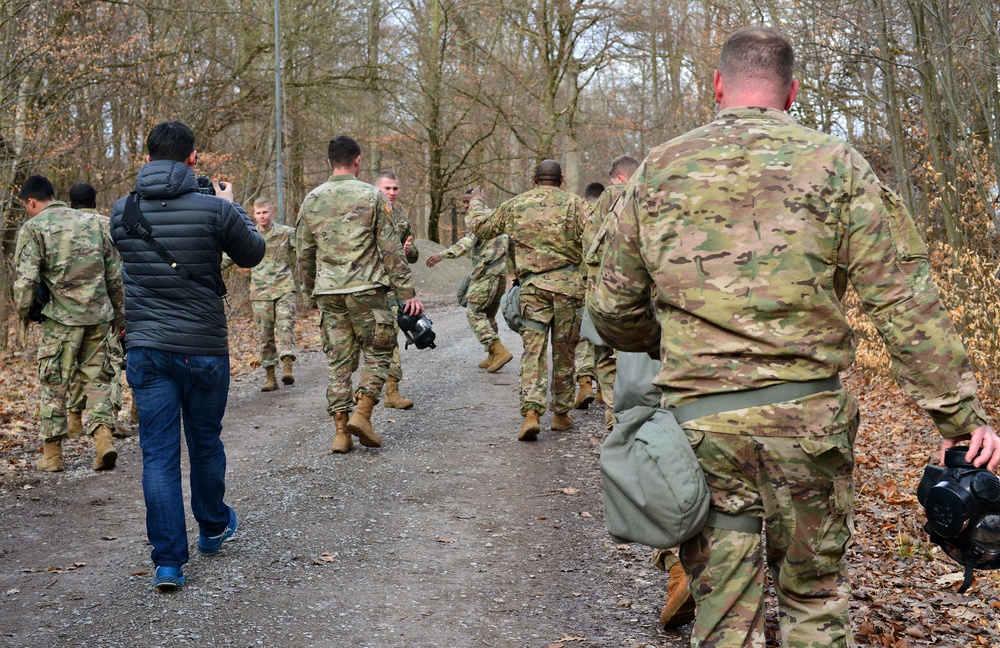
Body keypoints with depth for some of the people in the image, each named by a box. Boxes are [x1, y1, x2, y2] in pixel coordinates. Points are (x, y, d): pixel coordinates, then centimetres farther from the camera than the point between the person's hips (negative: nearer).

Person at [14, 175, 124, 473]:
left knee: (53, 383, 7)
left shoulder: (33, 228, -4)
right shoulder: (91, 222, 11)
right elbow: (115, 272, 13)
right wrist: (118, 312, 21)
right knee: (96, 377, 13)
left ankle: (52, 453, 11)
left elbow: (26, 278, -12)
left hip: (62, 316, -4)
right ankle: (103, 435, -4)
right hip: (98, 314, 4)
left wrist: (23, 311, 5)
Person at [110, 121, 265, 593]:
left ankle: (168, 561, 2)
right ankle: (213, 527, 39)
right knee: (205, 442, 18)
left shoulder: (123, 211, 0)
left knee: (158, 453, 4)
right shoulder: (215, 210, -11)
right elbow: (252, 254, 5)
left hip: (145, 348, 2)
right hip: (203, 348, -2)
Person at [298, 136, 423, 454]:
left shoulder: (311, 200, 6)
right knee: (378, 352, 9)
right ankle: (362, 414, -5)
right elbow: (392, 249, -6)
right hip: (367, 289, -4)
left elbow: (305, 254, 11)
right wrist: (408, 292, -3)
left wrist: (310, 290, 24)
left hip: (328, 293, 4)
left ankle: (341, 431, 8)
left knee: (338, 360, 8)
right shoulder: (372, 196, -4)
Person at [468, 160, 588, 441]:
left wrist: (476, 202, 40)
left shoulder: (514, 205, 10)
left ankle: (531, 412, -16)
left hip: (532, 285, 1)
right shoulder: (574, 203, 1)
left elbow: (480, 226, 23)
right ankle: (561, 414, 19)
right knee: (564, 351, 10)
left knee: (533, 349, 1)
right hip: (567, 283, -1)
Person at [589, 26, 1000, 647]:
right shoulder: (835, 164, -1)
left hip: (698, 416, 1)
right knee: (816, 595, 16)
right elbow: (907, 301, -6)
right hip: (807, 414, -1)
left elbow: (613, 310, 11)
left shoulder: (658, 171, 5)